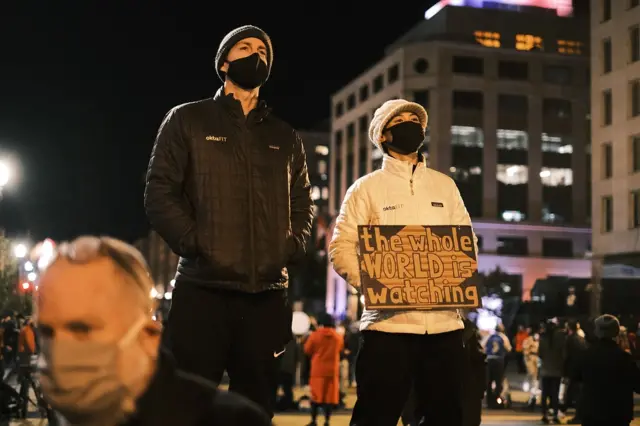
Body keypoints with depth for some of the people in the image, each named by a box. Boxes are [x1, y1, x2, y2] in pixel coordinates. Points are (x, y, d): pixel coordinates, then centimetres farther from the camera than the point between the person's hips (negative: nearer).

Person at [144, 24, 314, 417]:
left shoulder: (285, 137, 20)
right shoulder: (188, 120, 8)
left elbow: (303, 203, 19)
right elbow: (160, 193, 0)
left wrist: (291, 247, 0)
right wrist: (195, 243, -12)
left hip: (267, 293, 4)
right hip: (202, 289, -4)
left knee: (256, 406, 8)